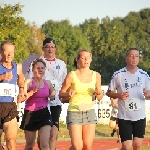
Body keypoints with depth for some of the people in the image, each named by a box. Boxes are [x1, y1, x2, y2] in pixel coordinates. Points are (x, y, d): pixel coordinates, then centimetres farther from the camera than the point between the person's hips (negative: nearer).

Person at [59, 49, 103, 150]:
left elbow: (100, 97, 14)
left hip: (90, 112, 3)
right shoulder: (72, 75, -6)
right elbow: (61, 94, 0)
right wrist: (68, 94, -21)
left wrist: (98, 93, -8)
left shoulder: (96, 76, 4)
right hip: (74, 112, -3)